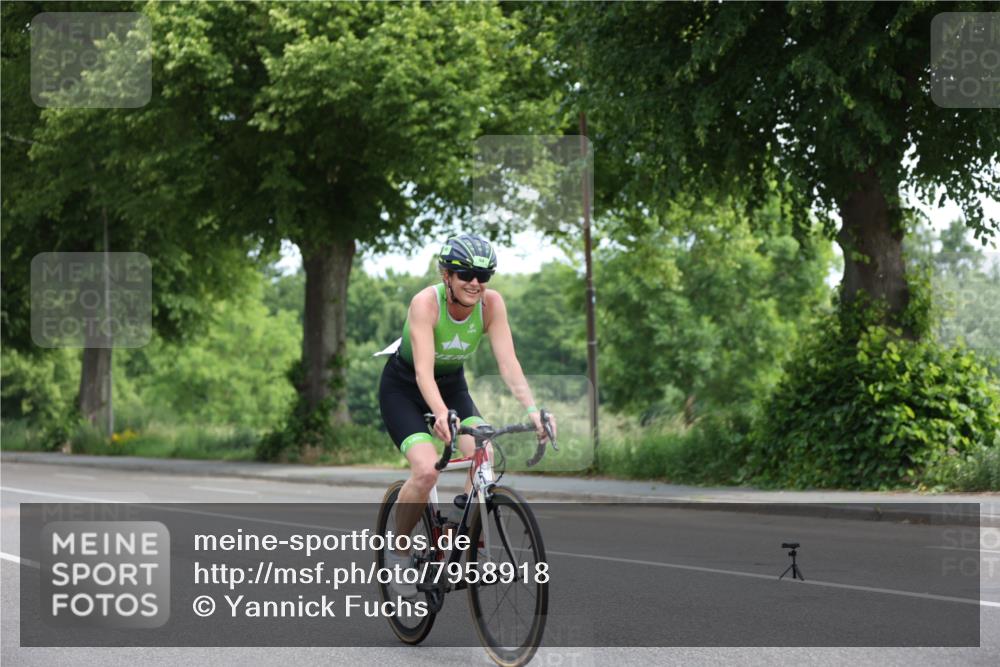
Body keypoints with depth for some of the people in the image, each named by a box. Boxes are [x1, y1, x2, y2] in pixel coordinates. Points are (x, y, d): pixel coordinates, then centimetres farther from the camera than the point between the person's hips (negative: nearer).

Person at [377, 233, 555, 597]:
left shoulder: (491, 303, -19)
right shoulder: (426, 302, -31)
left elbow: (508, 363, -23)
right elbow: (424, 372, -39)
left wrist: (532, 410, -38)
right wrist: (441, 414, -57)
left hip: (452, 385, 4)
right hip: (403, 388, -4)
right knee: (427, 470, -25)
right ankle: (398, 551, -2)